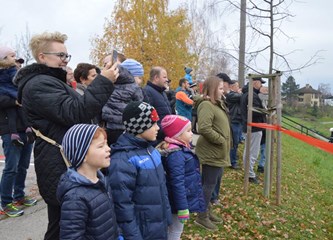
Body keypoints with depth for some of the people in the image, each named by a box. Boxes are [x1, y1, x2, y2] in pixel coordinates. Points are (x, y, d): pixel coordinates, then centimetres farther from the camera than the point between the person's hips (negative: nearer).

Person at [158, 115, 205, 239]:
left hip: (185, 198, 9)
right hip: (181, 200, -9)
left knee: (174, 230, 24)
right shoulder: (176, 155, -28)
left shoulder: (180, 149, 4)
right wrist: (182, 208, -24)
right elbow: (177, 183, -28)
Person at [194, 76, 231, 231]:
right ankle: (202, 217, 13)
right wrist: (221, 141, -20)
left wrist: (225, 143, 12)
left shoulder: (217, 104, 14)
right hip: (212, 152, -10)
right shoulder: (206, 105, -19)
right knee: (209, 184, 0)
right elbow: (204, 128, -29)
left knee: (211, 183, 19)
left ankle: (207, 210, 33)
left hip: (217, 152, 10)